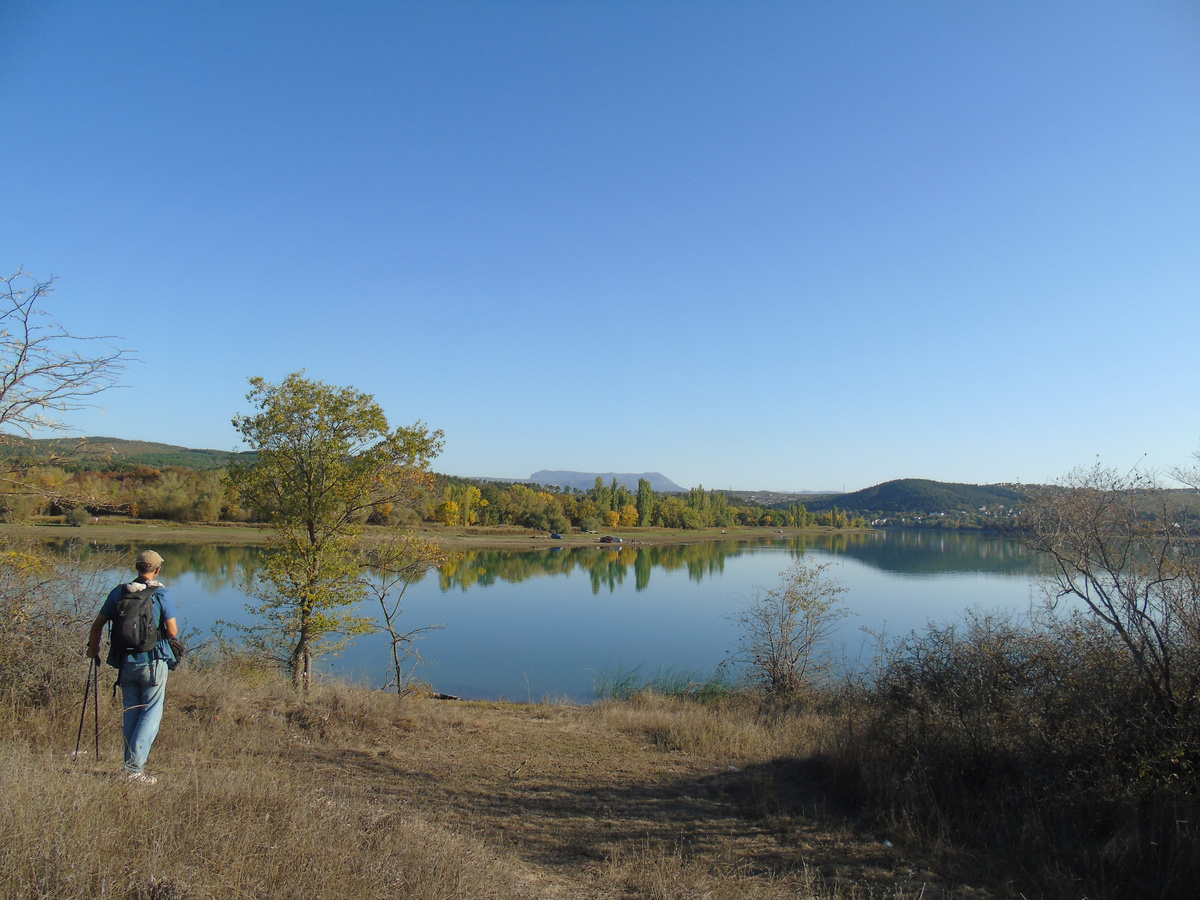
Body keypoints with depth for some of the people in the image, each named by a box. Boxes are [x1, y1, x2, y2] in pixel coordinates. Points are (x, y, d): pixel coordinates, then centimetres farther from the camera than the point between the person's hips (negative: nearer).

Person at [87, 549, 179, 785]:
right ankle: (135, 769, -4)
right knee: (151, 714, 2)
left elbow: (98, 625, 9)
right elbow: (173, 631, -10)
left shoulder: (118, 592, 3)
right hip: (153, 662, -4)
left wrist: (93, 650, 25)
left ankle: (131, 766, 21)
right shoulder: (160, 595, -9)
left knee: (130, 713, 15)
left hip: (125, 662, 5)